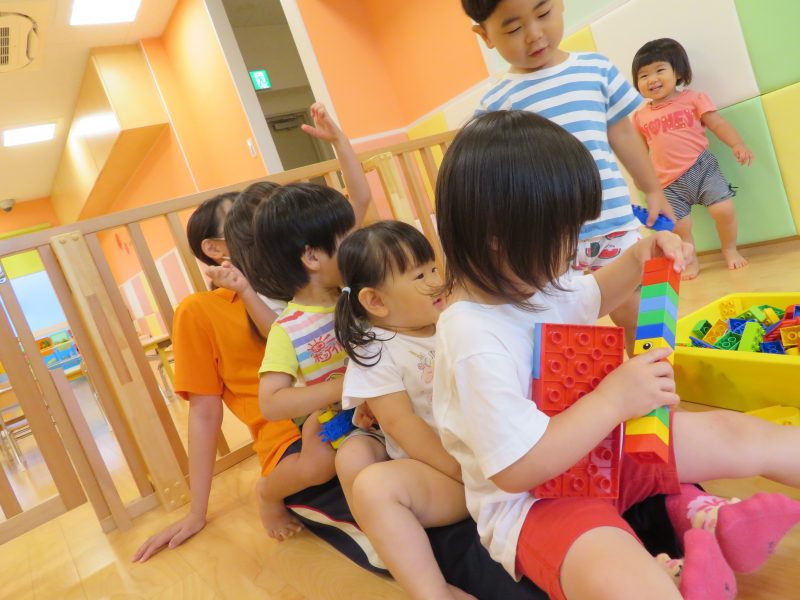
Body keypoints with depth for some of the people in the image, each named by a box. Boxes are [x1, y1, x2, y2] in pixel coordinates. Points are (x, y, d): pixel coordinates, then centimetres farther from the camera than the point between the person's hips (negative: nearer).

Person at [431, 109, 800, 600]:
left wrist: (637, 259, 1)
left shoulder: (528, 282, -3)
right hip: (531, 499, -8)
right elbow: (516, 468, -30)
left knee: (742, 435, 10)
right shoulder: (474, 339, -32)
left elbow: (590, 299, 20)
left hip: (600, 446, 9)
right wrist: (613, 399, -29)